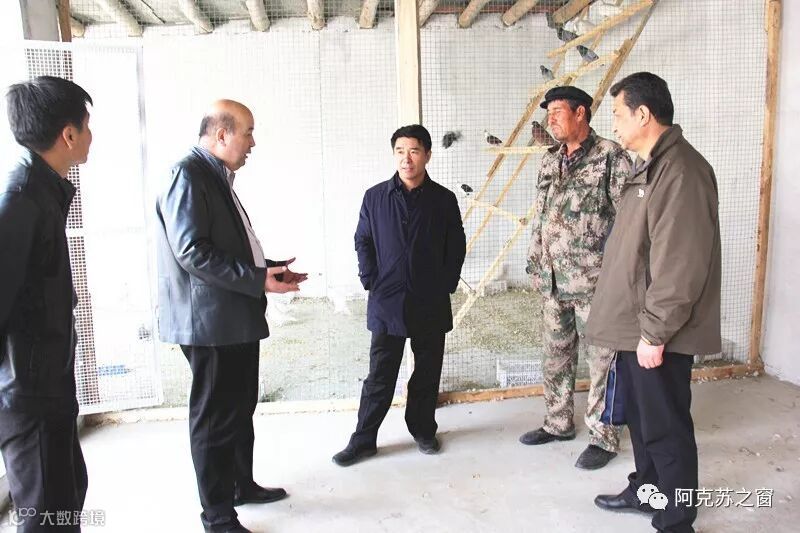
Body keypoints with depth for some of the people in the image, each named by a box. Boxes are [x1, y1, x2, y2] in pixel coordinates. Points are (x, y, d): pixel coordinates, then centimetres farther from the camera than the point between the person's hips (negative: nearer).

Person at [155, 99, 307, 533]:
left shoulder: (217, 177, 15)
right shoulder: (188, 176, -15)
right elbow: (192, 253, -22)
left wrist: (269, 268, 8)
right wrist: (258, 280, -20)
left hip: (236, 318, 10)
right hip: (210, 321, -10)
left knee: (241, 407, 20)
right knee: (215, 417, 2)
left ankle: (242, 485, 37)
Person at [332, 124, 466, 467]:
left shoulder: (444, 199, 0)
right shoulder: (375, 197, 0)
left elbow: (456, 247, 5)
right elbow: (363, 242, 6)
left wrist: (447, 284, -1)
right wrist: (371, 281, -2)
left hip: (431, 304, 1)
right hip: (387, 302, -1)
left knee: (428, 372, 13)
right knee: (380, 375, 5)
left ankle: (423, 429, 31)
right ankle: (363, 439, 17)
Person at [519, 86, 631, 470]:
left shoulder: (610, 156, -8)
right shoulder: (550, 160, 13)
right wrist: (535, 264, 16)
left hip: (594, 281, -7)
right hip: (553, 280, 7)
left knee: (602, 359, 4)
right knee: (556, 354, 16)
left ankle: (603, 437, 18)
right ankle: (559, 423, 33)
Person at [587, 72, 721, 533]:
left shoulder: (680, 170, -19)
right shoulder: (651, 166, 13)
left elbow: (680, 265, -24)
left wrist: (655, 332, -21)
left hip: (657, 333, -10)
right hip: (636, 326, 10)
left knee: (665, 426, 4)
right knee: (641, 415, 22)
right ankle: (646, 490, 40)